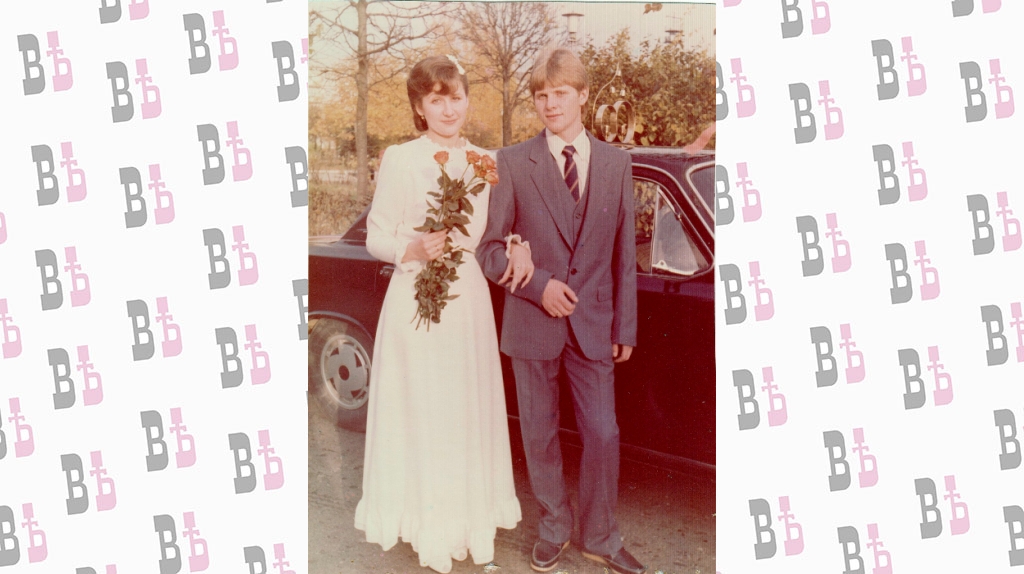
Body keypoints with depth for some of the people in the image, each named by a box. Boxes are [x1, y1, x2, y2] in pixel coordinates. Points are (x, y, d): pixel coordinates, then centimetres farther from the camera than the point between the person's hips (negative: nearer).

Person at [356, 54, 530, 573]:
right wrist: (414, 250, -23)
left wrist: (518, 247, -7)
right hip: (418, 300, -4)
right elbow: (376, 238, -5)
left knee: (471, 409, 13)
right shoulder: (400, 160, -6)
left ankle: (470, 509, 31)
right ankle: (427, 526, 19)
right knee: (422, 414, 3)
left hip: (471, 301, 5)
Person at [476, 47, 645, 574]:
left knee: (603, 434, 5)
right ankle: (554, 529, 32)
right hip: (533, 323, -1)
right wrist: (538, 285, -16)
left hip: (595, 323, 1)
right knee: (540, 435, 11)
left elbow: (624, 253, 5)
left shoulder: (617, 163, 4)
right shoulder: (513, 163, -3)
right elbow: (490, 247, -2)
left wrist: (625, 326, 4)